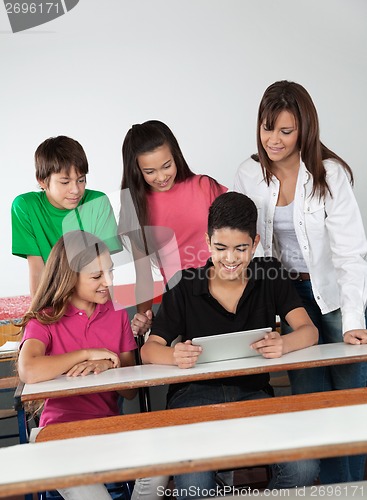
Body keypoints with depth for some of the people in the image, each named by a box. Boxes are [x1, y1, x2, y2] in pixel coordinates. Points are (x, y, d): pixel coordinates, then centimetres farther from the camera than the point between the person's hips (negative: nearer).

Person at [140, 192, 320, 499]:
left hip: (253, 392, 2)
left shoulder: (271, 275, 5)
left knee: (304, 468, -24)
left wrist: (283, 344, -28)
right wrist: (175, 356, -28)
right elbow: (149, 349, -2)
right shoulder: (185, 288, 1)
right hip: (195, 393, -2)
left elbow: (309, 332, -3)